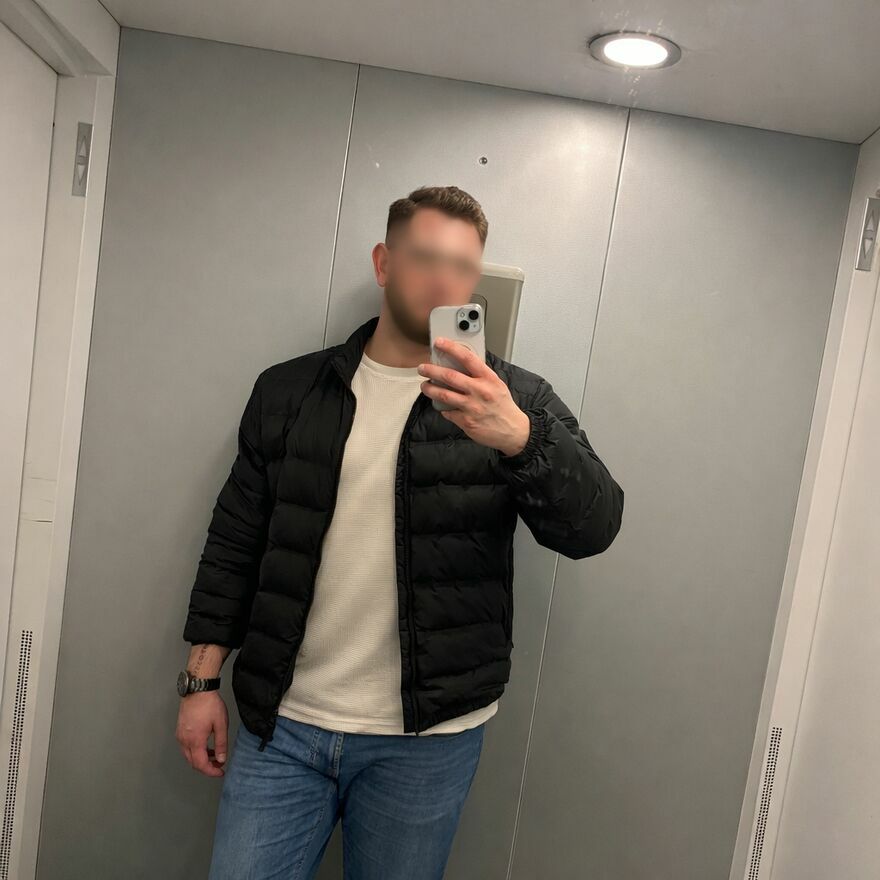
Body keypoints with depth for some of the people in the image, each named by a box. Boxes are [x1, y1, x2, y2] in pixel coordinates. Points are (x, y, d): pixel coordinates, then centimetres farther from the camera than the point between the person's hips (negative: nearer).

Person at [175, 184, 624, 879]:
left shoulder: (514, 400, -3)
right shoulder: (289, 390, 3)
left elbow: (593, 527, -14)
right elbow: (236, 541, 7)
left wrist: (518, 437, -32)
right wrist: (203, 680, 6)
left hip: (427, 737, -1)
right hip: (280, 722, 2)